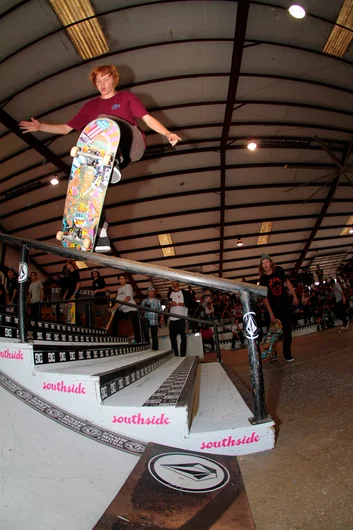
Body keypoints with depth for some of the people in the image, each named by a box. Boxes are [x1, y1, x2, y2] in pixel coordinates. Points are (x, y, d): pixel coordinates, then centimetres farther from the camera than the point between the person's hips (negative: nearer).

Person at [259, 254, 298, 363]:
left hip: (285, 305, 2)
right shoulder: (263, 279, -14)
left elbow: (287, 282, 8)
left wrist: (294, 295, 7)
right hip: (274, 308, -2)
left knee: (287, 330, 2)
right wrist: (271, 314, -16)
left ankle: (287, 354, 12)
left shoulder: (278, 270, -8)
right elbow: (265, 297, -14)